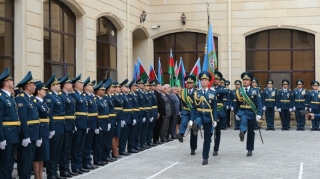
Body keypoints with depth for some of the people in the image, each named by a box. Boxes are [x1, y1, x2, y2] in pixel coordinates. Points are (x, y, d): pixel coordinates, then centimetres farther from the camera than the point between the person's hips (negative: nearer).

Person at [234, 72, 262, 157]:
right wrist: (236, 114, 8)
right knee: (243, 120, -36)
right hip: (242, 112, 0)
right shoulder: (238, 91, 3)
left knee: (251, 132, 5)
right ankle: (242, 132, -59)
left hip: (251, 113, 0)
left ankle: (250, 150, 15)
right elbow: (237, 104, 10)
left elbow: (259, 104, -6)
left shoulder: (255, 91, -1)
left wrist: (259, 115, -15)